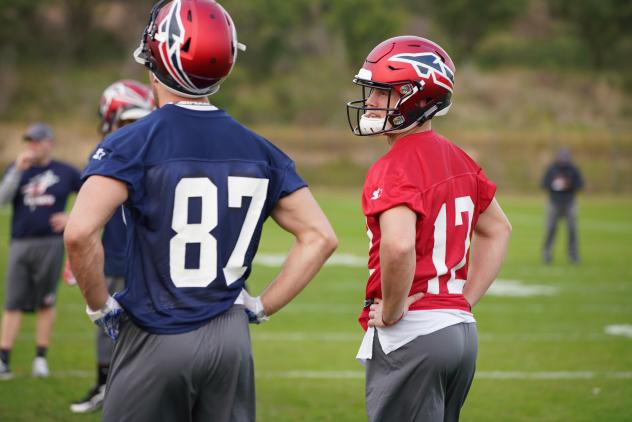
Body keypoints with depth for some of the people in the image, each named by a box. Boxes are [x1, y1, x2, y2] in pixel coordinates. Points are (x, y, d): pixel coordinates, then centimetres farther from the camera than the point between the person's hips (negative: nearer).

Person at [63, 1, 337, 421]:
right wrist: (260, 306, 8)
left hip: (153, 340, -4)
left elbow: (80, 233, -22)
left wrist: (100, 307, -7)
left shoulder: (132, 145, -9)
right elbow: (320, 237, 6)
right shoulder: (257, 150, 6)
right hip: (230, 339, 4)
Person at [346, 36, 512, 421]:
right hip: (462, 329, 9)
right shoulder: (457, 159, 12)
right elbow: (498, 230, 26)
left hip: (410, 334, -9)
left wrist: (391, 312, -18)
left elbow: (399, 245, -33)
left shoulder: (397, 168, -15)